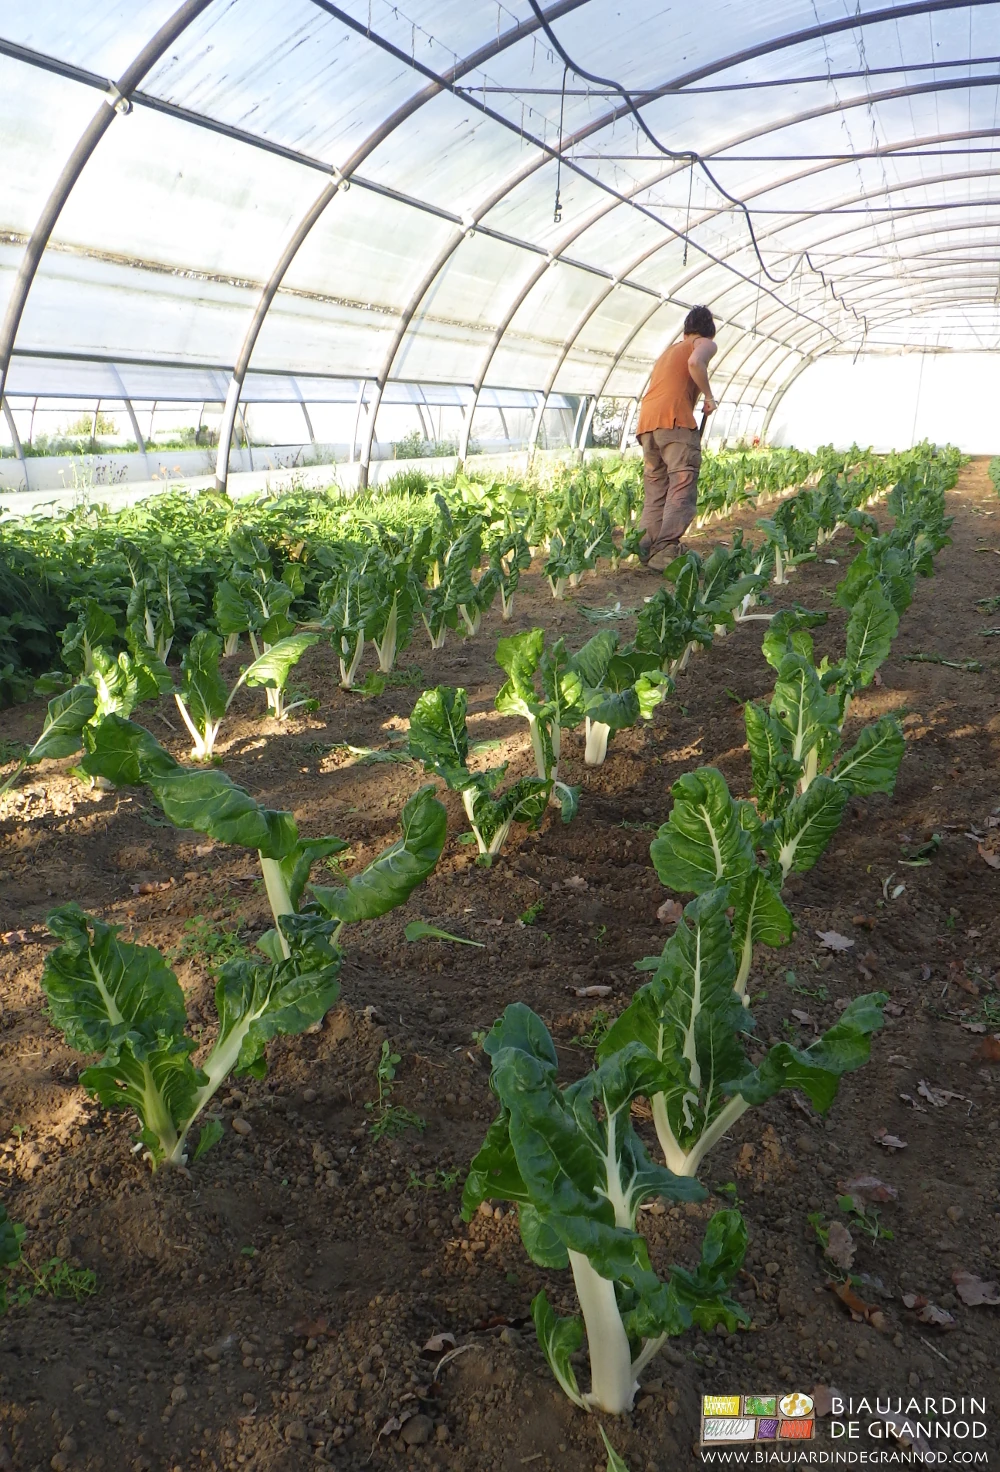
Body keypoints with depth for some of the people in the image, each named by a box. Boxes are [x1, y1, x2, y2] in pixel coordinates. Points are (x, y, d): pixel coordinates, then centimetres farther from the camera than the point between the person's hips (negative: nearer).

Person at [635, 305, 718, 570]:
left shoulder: (668, 352, 35)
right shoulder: (706, 344, 13)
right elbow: (695, 362, -10)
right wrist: (709, 396, -1)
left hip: (646, 421, 7)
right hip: (674, 419, -7)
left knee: (655, 492, 8)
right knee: (682, 487, -13)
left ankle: (646, 549, 0)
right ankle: (666, 551, -27)